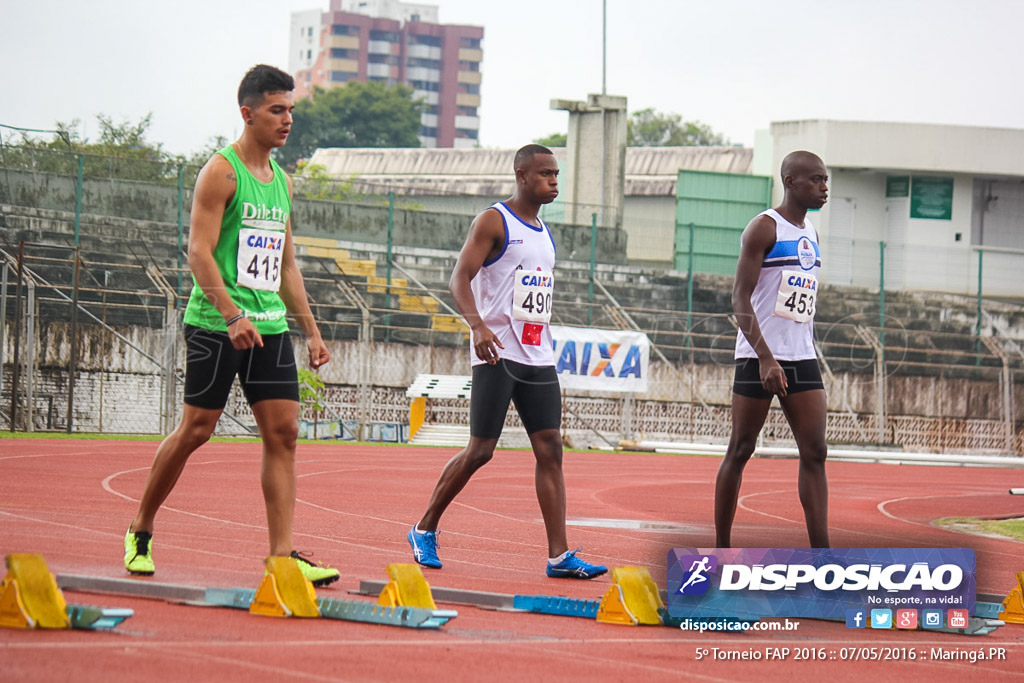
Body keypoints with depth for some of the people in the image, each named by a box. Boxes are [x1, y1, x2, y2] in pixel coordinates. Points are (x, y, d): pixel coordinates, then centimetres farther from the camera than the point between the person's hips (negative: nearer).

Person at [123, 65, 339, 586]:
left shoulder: (281, 181, 16)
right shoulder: (221, 172, -7)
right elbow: (199, 253, -15)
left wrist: (310, 330, 17)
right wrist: (233, 316, -26)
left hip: (269, 327, 7)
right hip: (215, 326, -7)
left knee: (283, 432, -3)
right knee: (196, 429, -3)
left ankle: (282, 555, -6)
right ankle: (140, 532, 16)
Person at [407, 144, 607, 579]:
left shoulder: (544, 232, 18)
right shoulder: (493, 222, -5)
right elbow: (459, 278, -14)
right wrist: (478, 325, -30)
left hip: (538, 357, 7)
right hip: (497, 354, -7)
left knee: (550, 449, -2)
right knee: (480, 450, -5)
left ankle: (559, 555, -5)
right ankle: (424, 530, 12)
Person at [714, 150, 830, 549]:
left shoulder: (810, 234, 15)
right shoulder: (765, 228, -9)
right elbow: (740, 298, -15)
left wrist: (805, 351, 18)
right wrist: (766, 358, -24)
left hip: (802, 359, 7)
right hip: (759, 357, -7)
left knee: (814, 453, -2)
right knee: (740, 451, 1)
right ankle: (721, 550, 9)